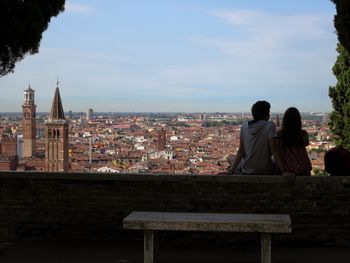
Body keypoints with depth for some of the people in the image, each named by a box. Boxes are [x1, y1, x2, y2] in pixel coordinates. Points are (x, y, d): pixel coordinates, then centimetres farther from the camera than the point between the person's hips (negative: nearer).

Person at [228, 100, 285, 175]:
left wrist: (232, 169, -2)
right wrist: (283, 169, -18)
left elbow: (241, 151, -4)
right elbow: (273, 151, -18)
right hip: (265, 171, -3)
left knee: (230, 158, 31)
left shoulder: (244, 126, -1)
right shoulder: (270, 126, -12)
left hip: (246, 171, 3)